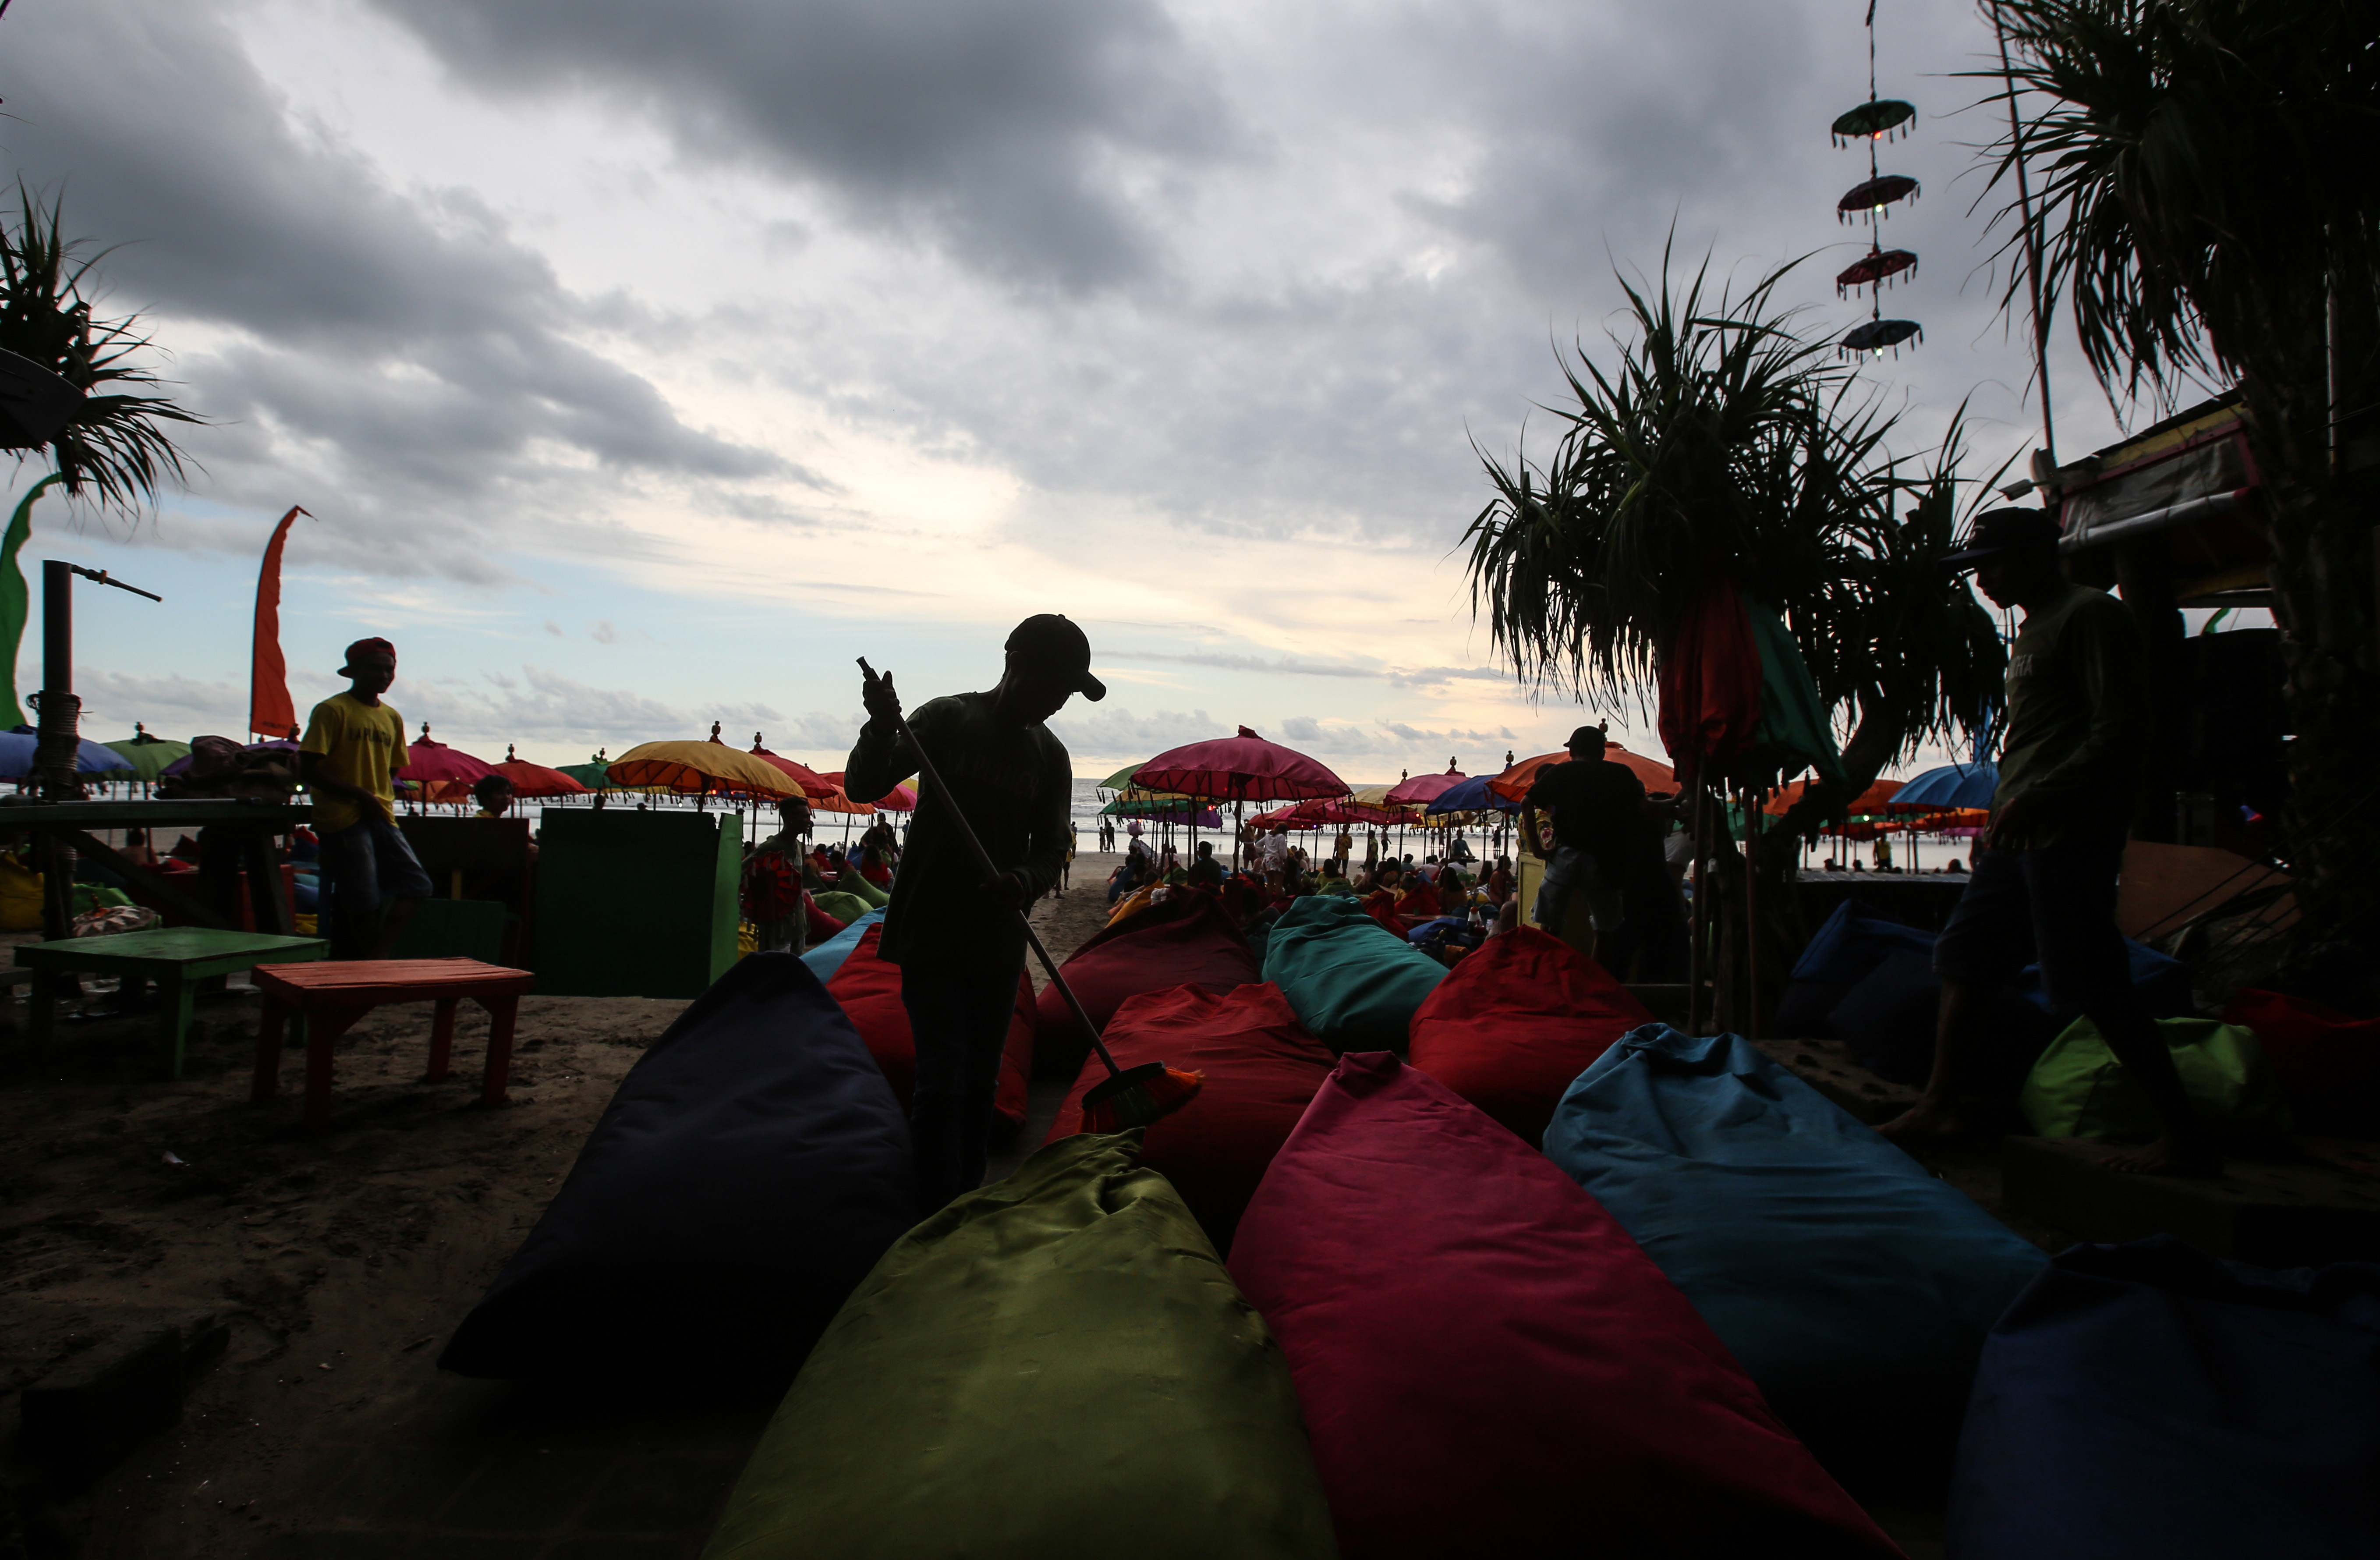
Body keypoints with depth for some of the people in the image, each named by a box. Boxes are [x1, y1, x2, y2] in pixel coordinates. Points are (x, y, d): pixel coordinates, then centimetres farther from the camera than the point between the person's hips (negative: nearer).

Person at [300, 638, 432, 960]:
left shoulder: (392, 718, 15)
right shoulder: (332, 710, -4)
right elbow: (308, 769, -10)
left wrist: (382, 801, 8)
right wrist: (360, 795, -13)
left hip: (380, 817, 6)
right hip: (343, 817, -6)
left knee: (418, 885, -5)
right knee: (364, 902, -6)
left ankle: (375, 957, -1)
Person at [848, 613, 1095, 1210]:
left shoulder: (1050, 756, 5)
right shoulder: (948, 718, -7)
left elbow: (1051, 848, 5)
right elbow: (864, 786, -12)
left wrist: (1024, 882, -18)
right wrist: (882, 728, -32)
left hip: (1000, 943, 4)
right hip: (930, 934, -4)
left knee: (981, 1081, 13)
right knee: (943, 1076, -11)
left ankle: (968, 1204, 27)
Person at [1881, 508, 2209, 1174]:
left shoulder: (2092, 614, -8)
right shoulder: (2031, 631, 20)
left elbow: (2121, 731, -17)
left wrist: (2037, 798, -22)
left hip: (2071, 837, -10)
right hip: (2017, 838, 10)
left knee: (2096, 989, -6)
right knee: (1964, 960, 8)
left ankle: (2184, 1135, 6)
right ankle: (1940, 1106, 14)